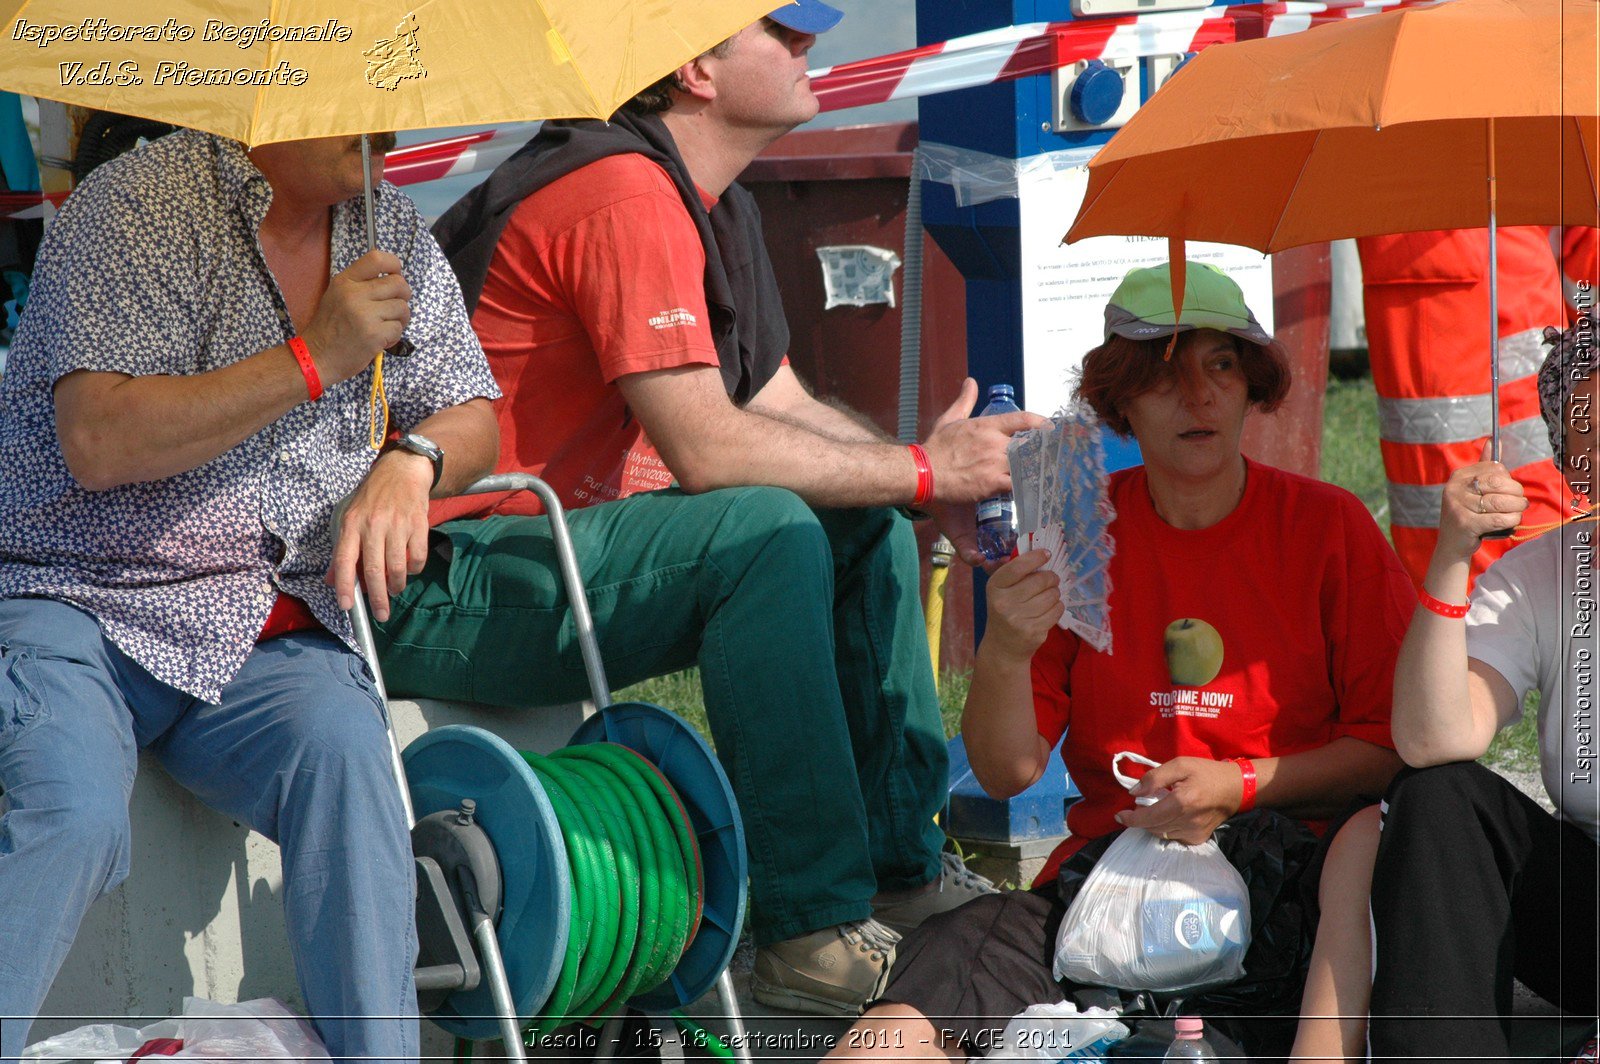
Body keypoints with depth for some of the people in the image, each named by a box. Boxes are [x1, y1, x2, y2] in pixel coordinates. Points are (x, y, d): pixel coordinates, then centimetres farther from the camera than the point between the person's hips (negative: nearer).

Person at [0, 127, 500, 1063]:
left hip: (267, 640, 4)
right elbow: (97, 444, -16)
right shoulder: (141, 205, -6)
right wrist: (313, 360, -16)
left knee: (341, 747, -30)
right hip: (77, 606, -4)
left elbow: (473, 417, 23)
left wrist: (412, 460, -2)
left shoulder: (389, 230, 15)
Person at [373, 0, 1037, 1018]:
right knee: (771, 533, -28)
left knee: (865, 529, 9)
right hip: (437, 588, -11)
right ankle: (815, 932, -24)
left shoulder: (718, 207, 13)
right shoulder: (624, 194, -20)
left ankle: (902, 863, 12)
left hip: (553, 539, 11)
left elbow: (782, 407, 15)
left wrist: (949, 484, -1)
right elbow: (707, 446, -27)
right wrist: (922, 469, -17)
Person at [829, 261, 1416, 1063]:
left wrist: (1242, 785, -11)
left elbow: (1400, 743, 2)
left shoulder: (1327, 525, 4)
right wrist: (1005, 653, -16)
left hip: (1288, 869, 1)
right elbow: (1007, 773, 3)